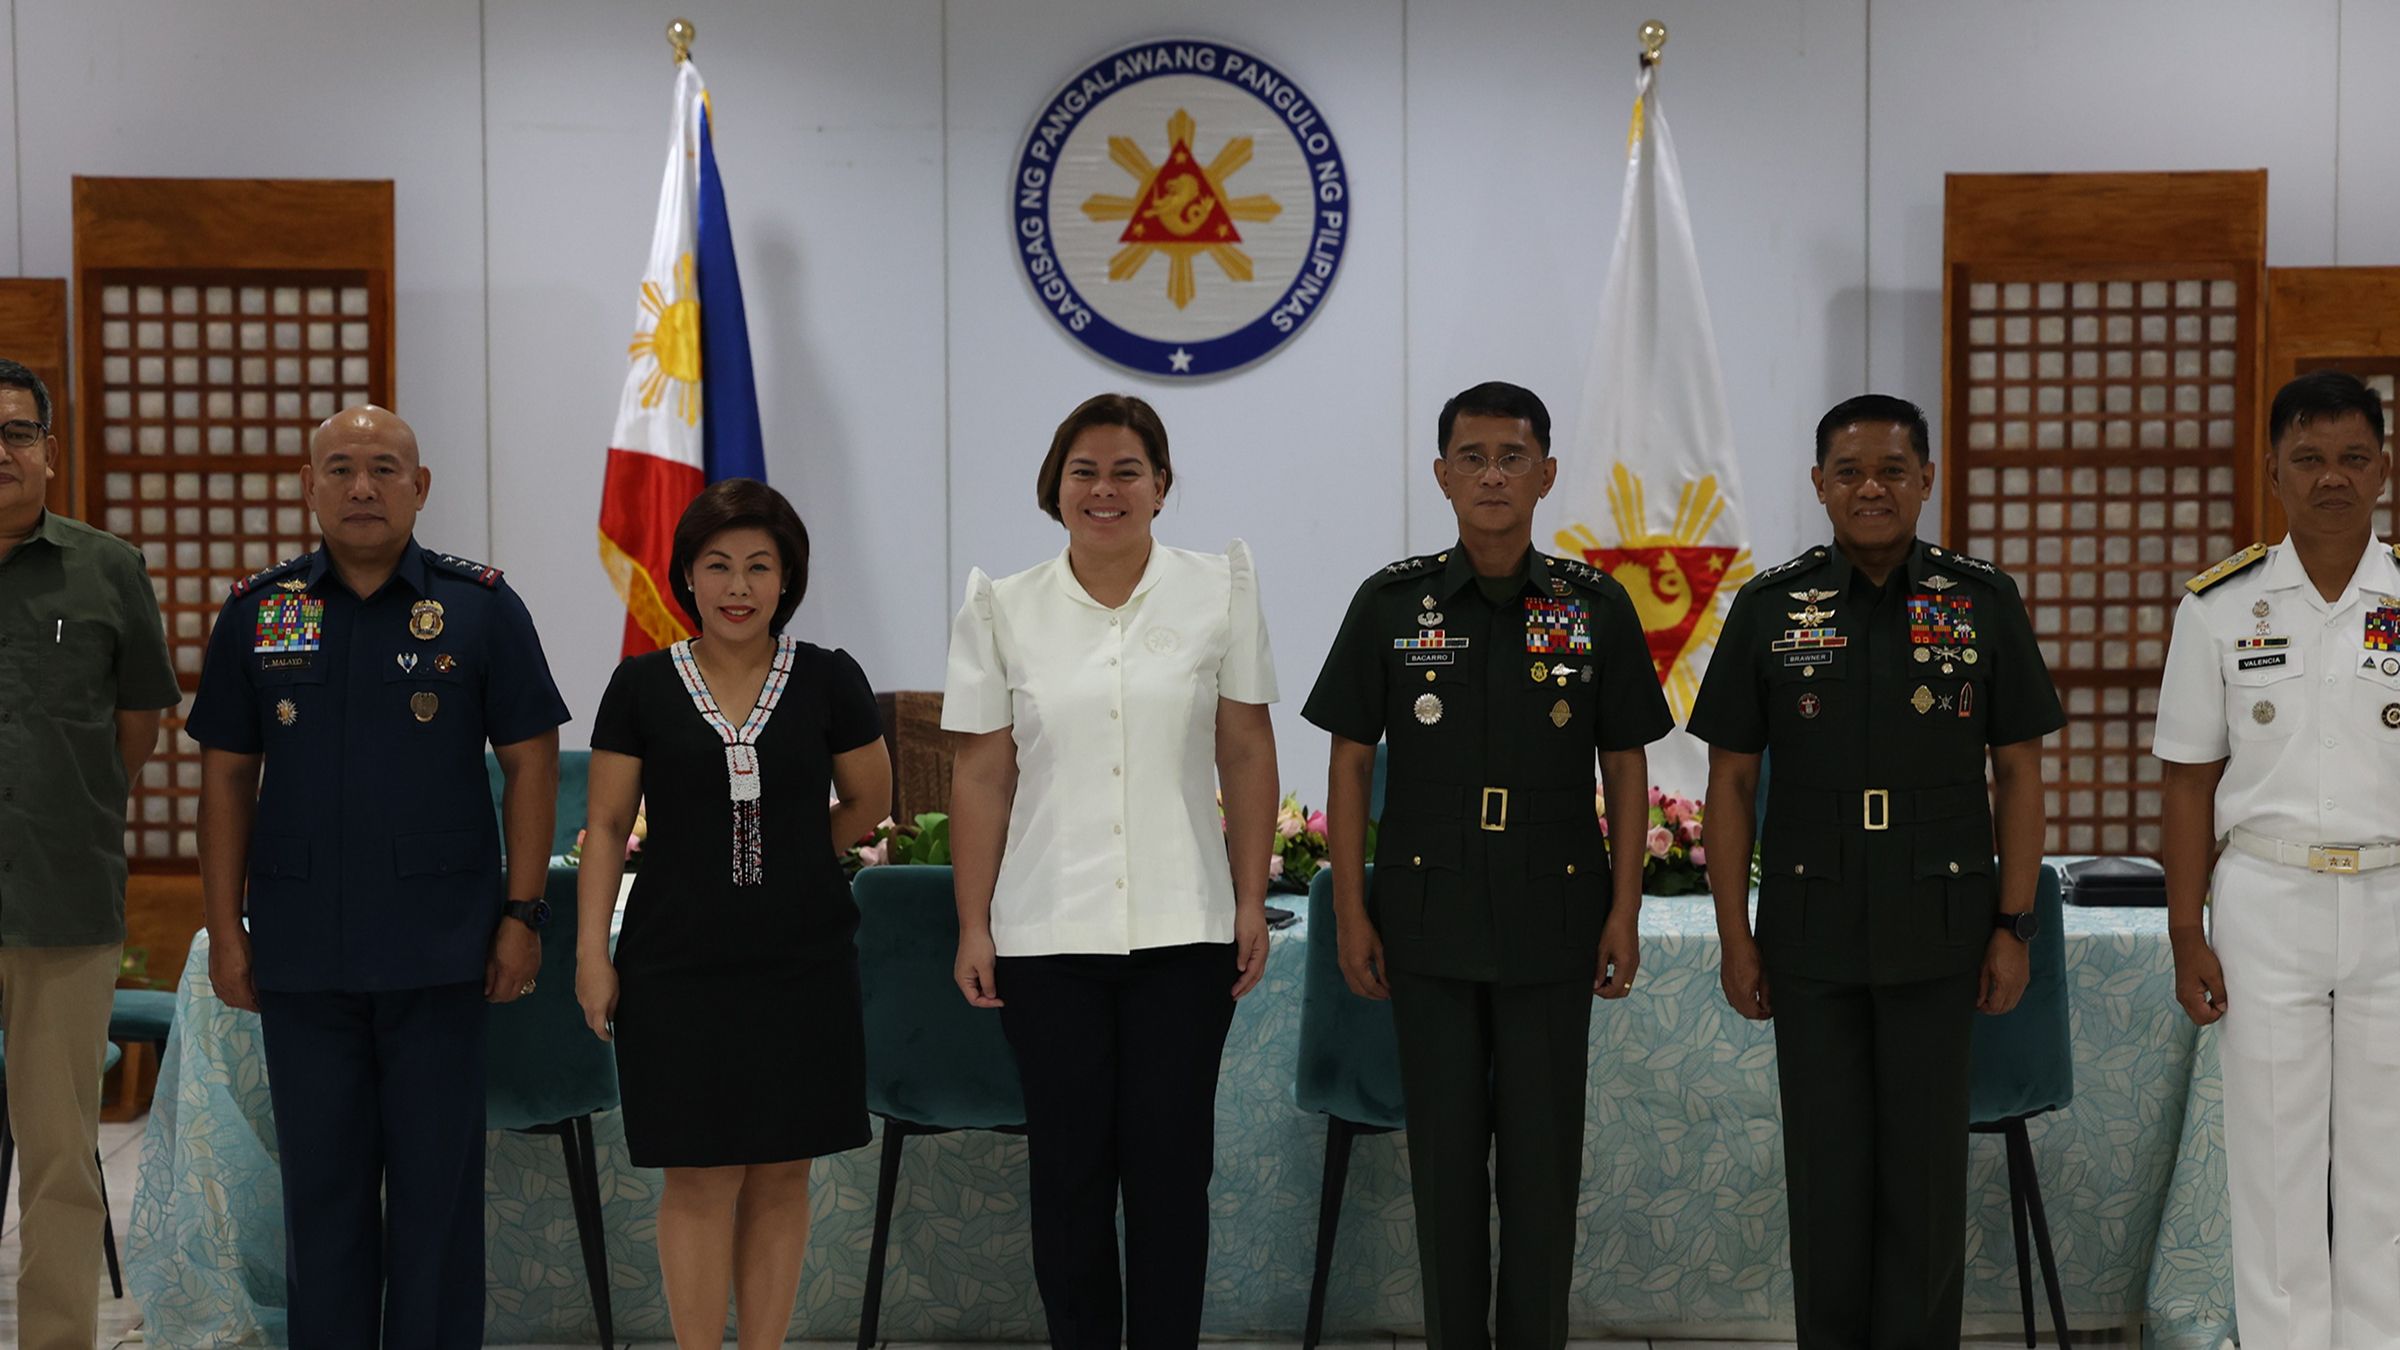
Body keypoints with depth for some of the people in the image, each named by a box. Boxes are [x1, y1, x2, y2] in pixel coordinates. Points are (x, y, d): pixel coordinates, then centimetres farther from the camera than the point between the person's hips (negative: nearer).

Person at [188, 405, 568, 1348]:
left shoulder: (480, 607, 0)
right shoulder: (258, 612, 6)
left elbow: (531, 762, 0)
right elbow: (227, 776, 8)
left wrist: (523, 913, -5)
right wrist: (225, 929, 3)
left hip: (438, 945, -2)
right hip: (300, 948, 2)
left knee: (438, 1177, 4)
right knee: (320, 1178, 10)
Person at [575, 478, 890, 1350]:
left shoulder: (829, 681, 2)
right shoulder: (642, 687, 1)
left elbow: (868, 803, 14)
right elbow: (607, 826, 4)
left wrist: (789, 859, 7)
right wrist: (591, 952, -1)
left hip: (803, 965, 1)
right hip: (678, 969, -1)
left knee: (781, 1173, 6)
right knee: (700, 1177, -1)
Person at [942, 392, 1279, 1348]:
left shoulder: (1219, 589, 2)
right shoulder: (1003, 608, 2)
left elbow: (1247, 755, 5)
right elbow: (981, 776, 4)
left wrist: (1252, 901, 1)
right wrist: (973, 927, 2)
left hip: (1184, 931, 0)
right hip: (1047, 935, 0)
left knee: (1171, 1163, 4)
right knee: (1069, 1165, 8)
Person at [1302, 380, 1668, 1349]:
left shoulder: (1596, 607, 0)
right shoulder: (1391, 604, -1)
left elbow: (1626, 766, 4)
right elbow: (1351, 762, 2)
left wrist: (1624, 910, -1)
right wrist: (1351, 912, -2)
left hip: (1554, 917, 0)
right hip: (1428, 916, 0)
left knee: (1544, 1150, 6)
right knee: (1444, 1145, 7)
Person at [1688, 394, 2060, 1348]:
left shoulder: (1985, 603, 0)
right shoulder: (1770, 608, 1)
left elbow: (2019, 772, 3)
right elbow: (1731, 780, 3)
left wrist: (2013, 927, -2)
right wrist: (1735, 938, -1)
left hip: (1938, 929, 0)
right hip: (1809, 934, 1)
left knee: (1926, 1163, 6)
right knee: (1825, 1163, 8)